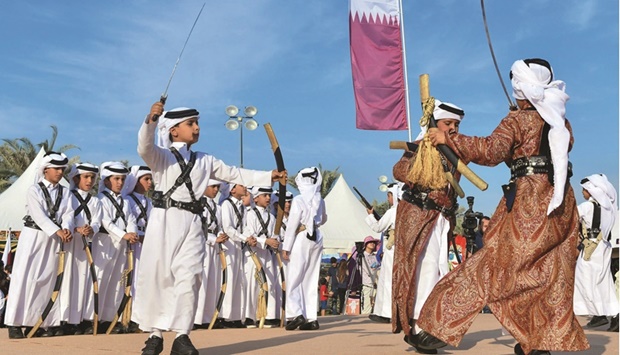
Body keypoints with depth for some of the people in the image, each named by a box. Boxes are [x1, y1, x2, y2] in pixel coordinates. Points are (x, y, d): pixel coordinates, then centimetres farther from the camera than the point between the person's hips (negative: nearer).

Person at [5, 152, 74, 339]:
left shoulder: (65, 192, 8)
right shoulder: (34, 190, -5)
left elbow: (68, 213, -5)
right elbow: (39, 215, -19)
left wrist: (66, 229, -27)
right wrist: (58, 231, -30)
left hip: (53, 239, 4)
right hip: (33, 236, -4)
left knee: (47, 280, 5)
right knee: (25, 278, -5)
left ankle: (35, 322, 13)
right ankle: (15, 323, 1)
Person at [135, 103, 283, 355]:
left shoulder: (205, 161, 18)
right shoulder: (160, 155, 6)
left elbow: (234, 174, 18)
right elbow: (144, 147, -16)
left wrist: (268, 176, 10)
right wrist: (151, 120, -35)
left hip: (192, 223, 3)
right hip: (164, 220, -3)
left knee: (189, 278, -5)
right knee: (155, 276, 0)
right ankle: (155, 334, 12)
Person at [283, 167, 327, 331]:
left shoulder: (298, 200, -12)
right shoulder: (320, 200, 6)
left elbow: (292, 225, -12)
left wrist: (286, 247, -8)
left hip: (301, 239, -6)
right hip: (316, 239, 6)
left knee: (293, 280, 1)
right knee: (311, 280, 11)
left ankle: (296, 314, -10)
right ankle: (311, 318, 13)